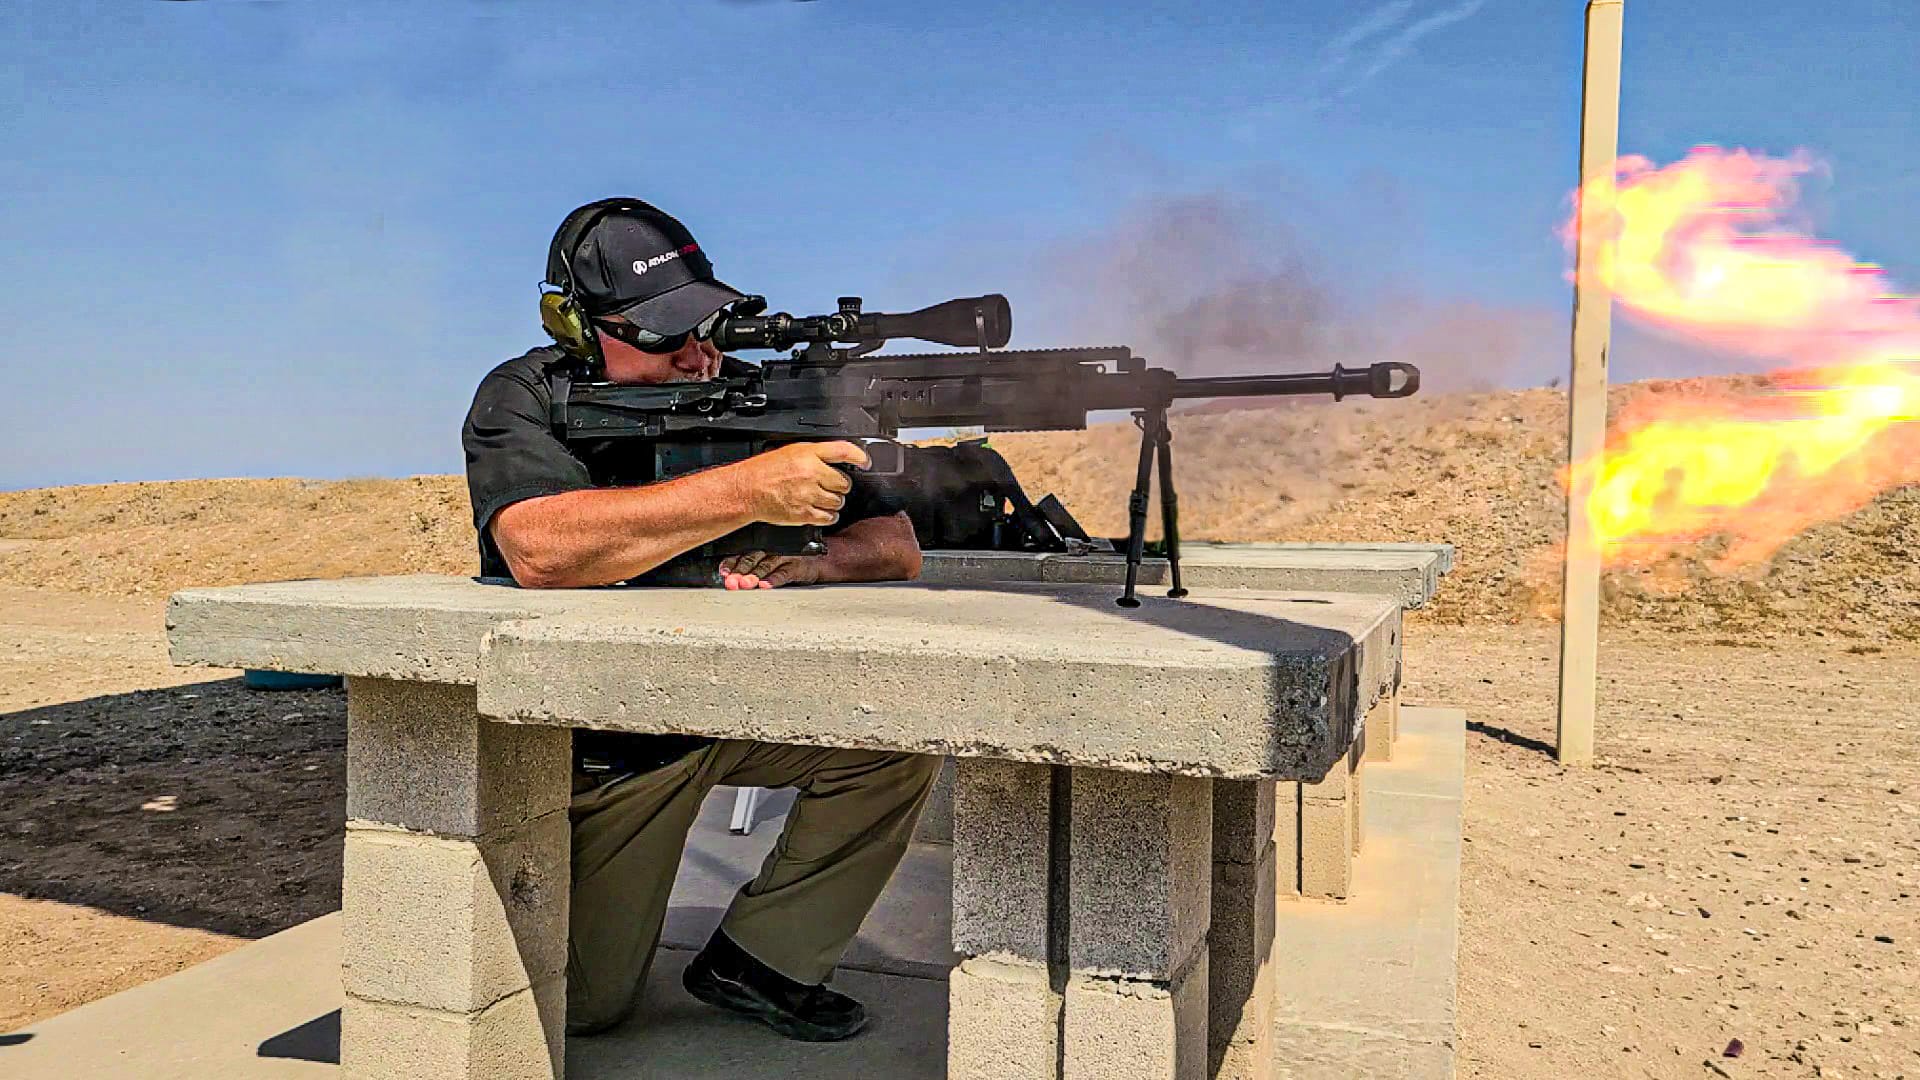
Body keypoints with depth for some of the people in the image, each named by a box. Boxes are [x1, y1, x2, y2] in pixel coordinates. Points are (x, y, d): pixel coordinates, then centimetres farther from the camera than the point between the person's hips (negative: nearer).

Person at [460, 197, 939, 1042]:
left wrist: (806, 560, -31)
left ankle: (759, 957, -3)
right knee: (579, 1003, 1)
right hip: (597, 741, -3)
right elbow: (541, 550, -38)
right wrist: (748, 491, -43)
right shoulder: (523, 400, -15)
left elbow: (897, 546, -8)